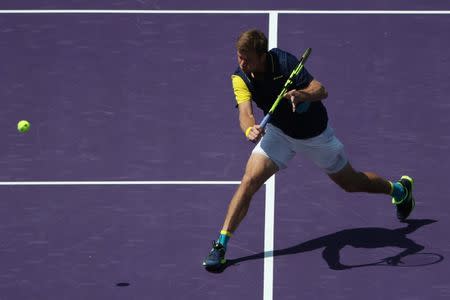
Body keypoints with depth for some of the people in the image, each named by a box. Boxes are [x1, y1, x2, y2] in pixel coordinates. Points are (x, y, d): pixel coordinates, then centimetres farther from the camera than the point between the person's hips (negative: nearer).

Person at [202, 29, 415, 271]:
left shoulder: (283, 62, -30)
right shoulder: (240, 78, -21)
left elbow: (321, 90, -34)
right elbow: (245, 112, -34)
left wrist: (301, 94, -56)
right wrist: (250, 130, -57)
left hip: (314, 133, -2)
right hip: (279, 131, 2)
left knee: (350, 183, 14)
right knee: (250, 180, -19)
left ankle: (400, 189, 43)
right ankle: (220, 245, -15)